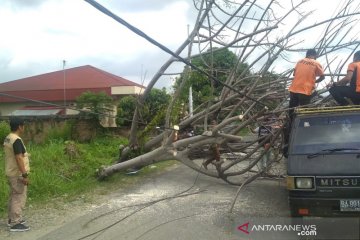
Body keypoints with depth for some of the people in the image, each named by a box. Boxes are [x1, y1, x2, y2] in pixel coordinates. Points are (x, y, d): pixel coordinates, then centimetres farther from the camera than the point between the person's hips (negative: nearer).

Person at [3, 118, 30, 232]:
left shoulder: (7, 139, 9)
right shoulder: (17, 140, -22)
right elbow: (18, 158, -26)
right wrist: (25, 175, -25)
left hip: (11, 173, 10)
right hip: (17, 174, -10)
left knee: (13, 196, 19)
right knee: (19, 198, -4)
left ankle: (12, 219, 30)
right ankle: (15, 224, 0)